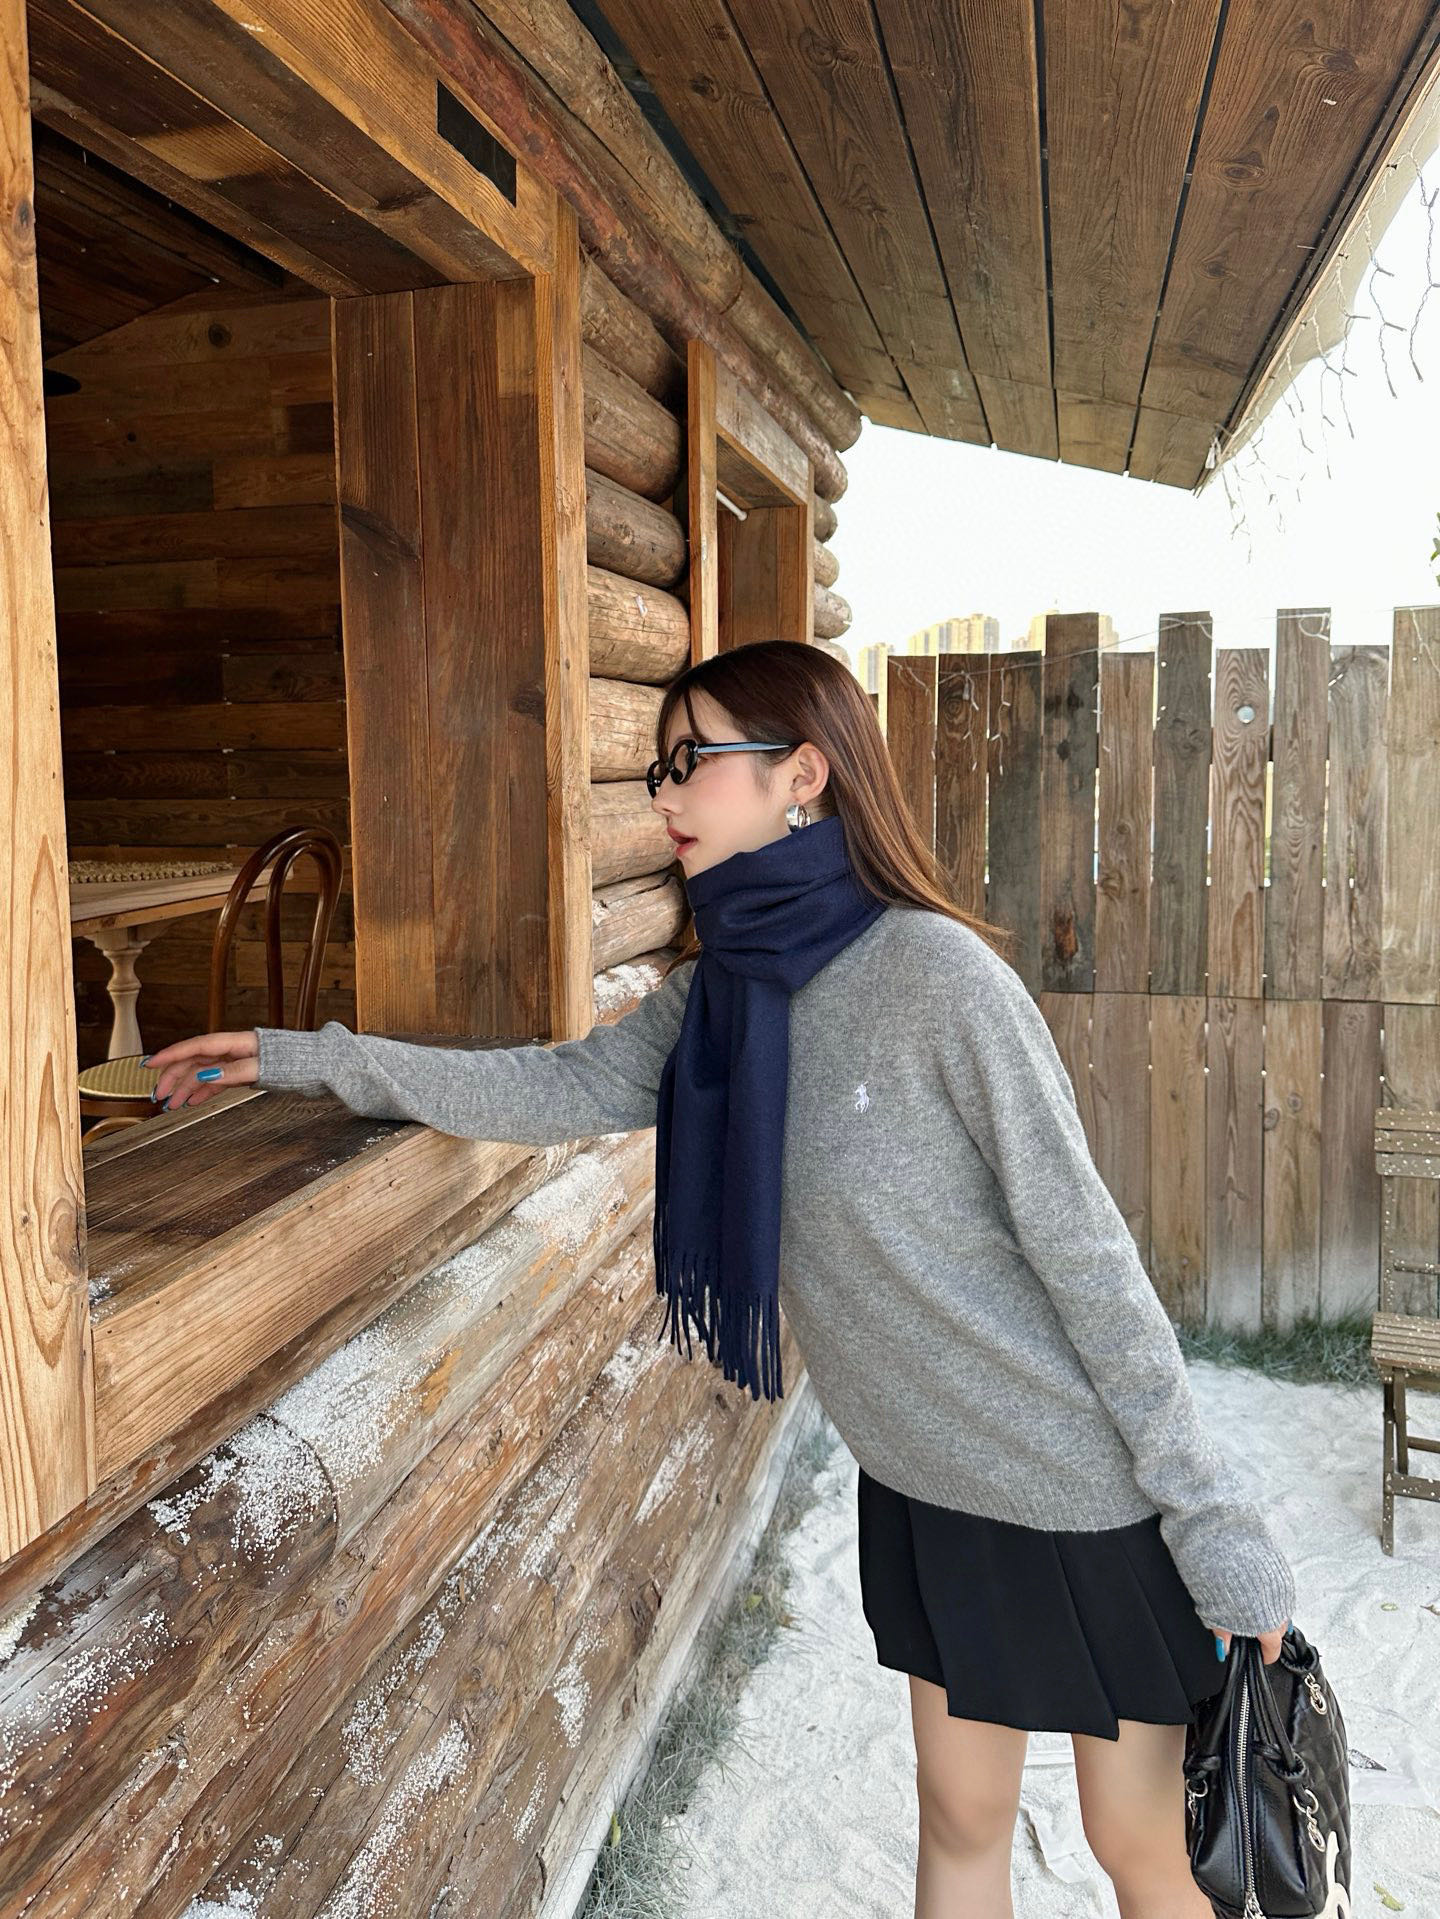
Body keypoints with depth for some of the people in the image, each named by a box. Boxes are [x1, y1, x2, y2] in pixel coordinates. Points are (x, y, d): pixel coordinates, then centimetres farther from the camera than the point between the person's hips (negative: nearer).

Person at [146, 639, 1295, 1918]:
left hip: (1083, 1501, -6)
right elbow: (561, 1089, 2)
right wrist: (303, 1060, 2)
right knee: (961, 1815, 22)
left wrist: (1213, 1519, -16)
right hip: (919, 1483, 6)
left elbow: (1087, 1255, -21)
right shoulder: (720, 993, -3)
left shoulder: (937, 974, -25)